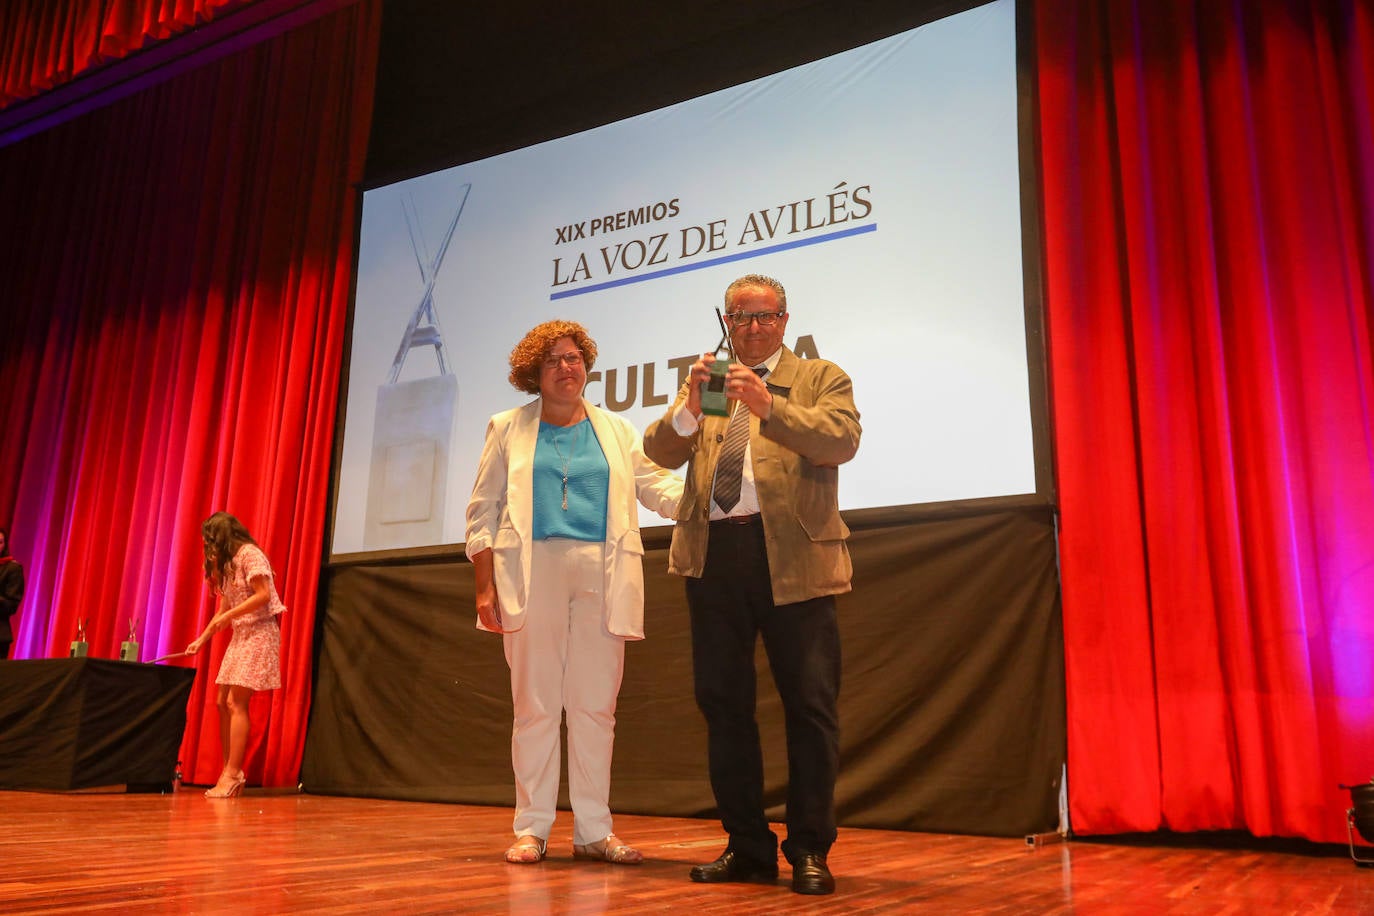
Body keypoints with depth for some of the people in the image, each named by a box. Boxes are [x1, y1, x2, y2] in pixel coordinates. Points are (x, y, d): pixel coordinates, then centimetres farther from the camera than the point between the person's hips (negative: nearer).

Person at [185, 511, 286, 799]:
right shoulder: (226, 564, 19)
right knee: (223, 703, 5)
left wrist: (228, 616, -18)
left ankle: (232, 775, -9)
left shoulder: (249, 554, -10)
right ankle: (231, 772, 8)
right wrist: (201, 640, 16)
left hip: (259, 633, -9)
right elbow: (224, 609, 20)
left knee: (236, 703, -12)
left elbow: (264, 595, -19)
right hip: (240, 635, 9)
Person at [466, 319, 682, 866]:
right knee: (535, 703, 1)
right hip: (533, 573, -1)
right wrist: (485, 587, -1)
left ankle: (593, 831, 12)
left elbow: (661, 488, 9)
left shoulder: (616, 431, 16)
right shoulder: (509, 429, 13)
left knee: (596, 705, 3)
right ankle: (531, 829, 11)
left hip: (601, 576, 2)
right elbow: (483, 512, 9)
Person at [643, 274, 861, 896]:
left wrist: (769, 405, -19)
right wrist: (689, 407, -11)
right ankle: (747, 847, 21)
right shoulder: (706, 384, 20)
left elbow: (842, 441, -9)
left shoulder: (821, 378, 10)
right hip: (713, 555, 4)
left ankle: (809, 851, 10)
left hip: (792, 556, -3)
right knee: (723, 704, 8)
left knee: (810, 704, -2)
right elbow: (661, 452, 7)